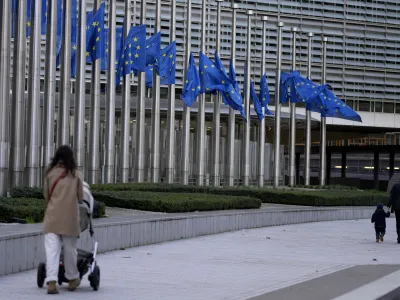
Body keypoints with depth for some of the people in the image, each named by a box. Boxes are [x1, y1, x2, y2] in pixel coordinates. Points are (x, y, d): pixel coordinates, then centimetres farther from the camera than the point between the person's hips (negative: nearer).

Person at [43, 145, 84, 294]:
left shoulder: (50, 173, 1)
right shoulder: (76, 175, 0)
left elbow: (46, 194, 6)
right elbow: (80, 197, 3)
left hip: (52, 216, 0)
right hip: (70, 217, 0)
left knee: (51, 249, -4)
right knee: (70, 249, 14)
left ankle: (51, 282, -16)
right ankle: (72, 279, 29)